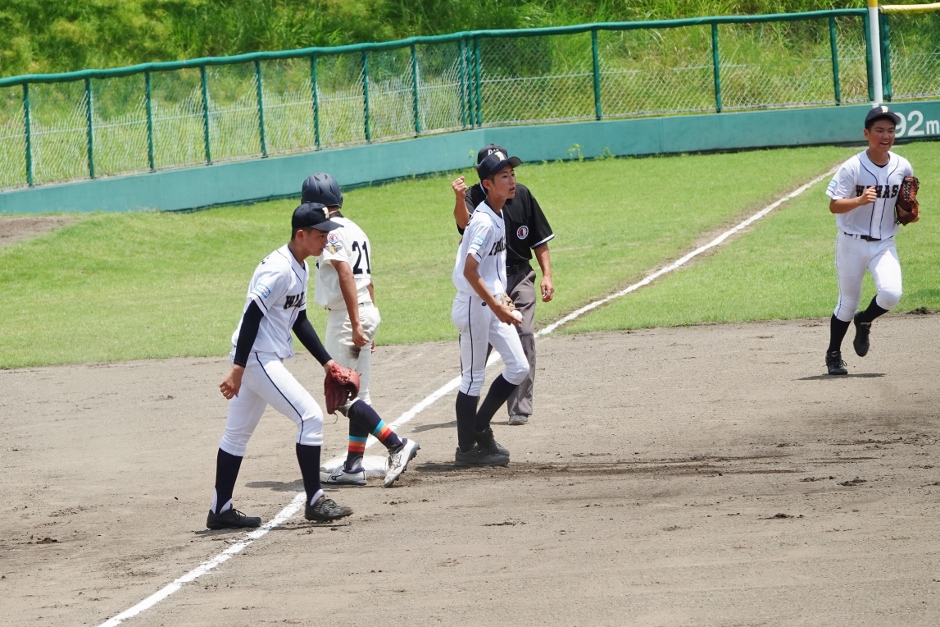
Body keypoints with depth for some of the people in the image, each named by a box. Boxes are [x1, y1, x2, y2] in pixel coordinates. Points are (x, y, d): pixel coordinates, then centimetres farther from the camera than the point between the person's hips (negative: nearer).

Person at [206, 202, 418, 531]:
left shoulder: (299, 269, 12)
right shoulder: (278, 269, -19)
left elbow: (299, 320, 19)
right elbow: (252, 316, -22)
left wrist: (325, 361, 15)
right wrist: (238, 369, -24)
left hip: (266, 360, 10)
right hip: (258, 358, -10)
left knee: (237, 433, 14)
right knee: (310, 417, -10)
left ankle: (221, 511, 20)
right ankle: (314, 502, -4)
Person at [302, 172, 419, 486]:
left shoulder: (329, 232, -12)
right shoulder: (355, 230, 15)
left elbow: (346, 275, -22)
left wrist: (355, 325, -24)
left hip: (345, 316, -9)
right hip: (367, 312, 9)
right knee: (357, 394, 11)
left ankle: (396, 444, -13)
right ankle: (353, 466, 12)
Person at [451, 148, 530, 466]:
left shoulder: (497, 216, 9)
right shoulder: (484, 222, -20)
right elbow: (469, 271, -25)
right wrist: (497, 307, -23)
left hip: (493, 303, 9)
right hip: (475, 305, -9)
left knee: (518, 368, 9)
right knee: (473, 377, -1)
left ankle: (480, 428, 21)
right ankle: (467, 448, 8)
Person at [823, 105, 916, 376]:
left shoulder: (903, 168, -2)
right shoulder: (852, 168, -14)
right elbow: (834, 205, -17)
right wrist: (860, 200, -34)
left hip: (884, 244, 3)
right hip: (852, 244, -2)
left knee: (891, 293, -19)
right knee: (848, 303, 6)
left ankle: (864, 323, 13)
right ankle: (833, 355, 27)